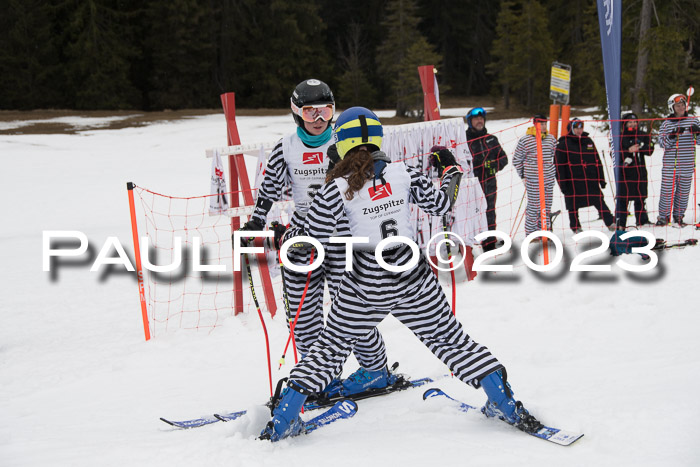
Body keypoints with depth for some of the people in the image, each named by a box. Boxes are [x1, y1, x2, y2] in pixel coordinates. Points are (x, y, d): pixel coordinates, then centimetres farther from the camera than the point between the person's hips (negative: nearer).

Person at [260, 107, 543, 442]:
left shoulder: (337, 188, -9)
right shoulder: (403, 174, -4)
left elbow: (314, 241, -5)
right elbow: (441, 204, 7)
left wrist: (289, 235, 17)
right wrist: (451, 171, 25)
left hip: (365, 287, -1)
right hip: (413, 281, 1)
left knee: (331, 347, 14)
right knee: (448, 339, 16)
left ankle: (282, 421, 12)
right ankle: (504, 404, 14)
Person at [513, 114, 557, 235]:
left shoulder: (551, 139, 10)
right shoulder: (525, 140, -5)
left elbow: (555, 156, 24)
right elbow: (516, 159, 3)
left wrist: (554, 172, 20)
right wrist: (523, 175, 3)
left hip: (549, 178, 5)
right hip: (533, 179, -5)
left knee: (546, 206, 8)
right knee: (533, 206, -5)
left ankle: (543, 231, 17)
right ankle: (530, 234, 4)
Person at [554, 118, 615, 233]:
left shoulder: (588, 141, 13)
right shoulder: (564, 143, -1)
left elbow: (597, 161, 17)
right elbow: (559, 165, -4)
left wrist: (601, 178, 13)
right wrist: (562, 182, -9)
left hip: (591, 180, 3)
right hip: (573, 181, -3)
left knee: (599, 201, 0)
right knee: (573, 204, 4)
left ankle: (610, 223, 4)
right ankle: (576, 227, 17)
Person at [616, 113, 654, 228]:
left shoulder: (643, 136, 11)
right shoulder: (620, 137, 3)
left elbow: (650, 151, 1)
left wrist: (640, 147, -16)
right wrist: (628, 150, -18)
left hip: (640, 171, 3)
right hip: (625, 171, -3)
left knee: (640, 198, 9)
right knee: (623, 199, -5)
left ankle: (642, 221, 18)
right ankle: (620, 224, -3)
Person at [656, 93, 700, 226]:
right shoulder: (667, 123, 4)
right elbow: (662, 142, -3)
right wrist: (672, 136, -19)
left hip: (687, 164, 2)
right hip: (670, 164, -1)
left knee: (683, 191, 5)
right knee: (667, 189, -3)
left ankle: (678, 216, 18)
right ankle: (663, 216, 8)